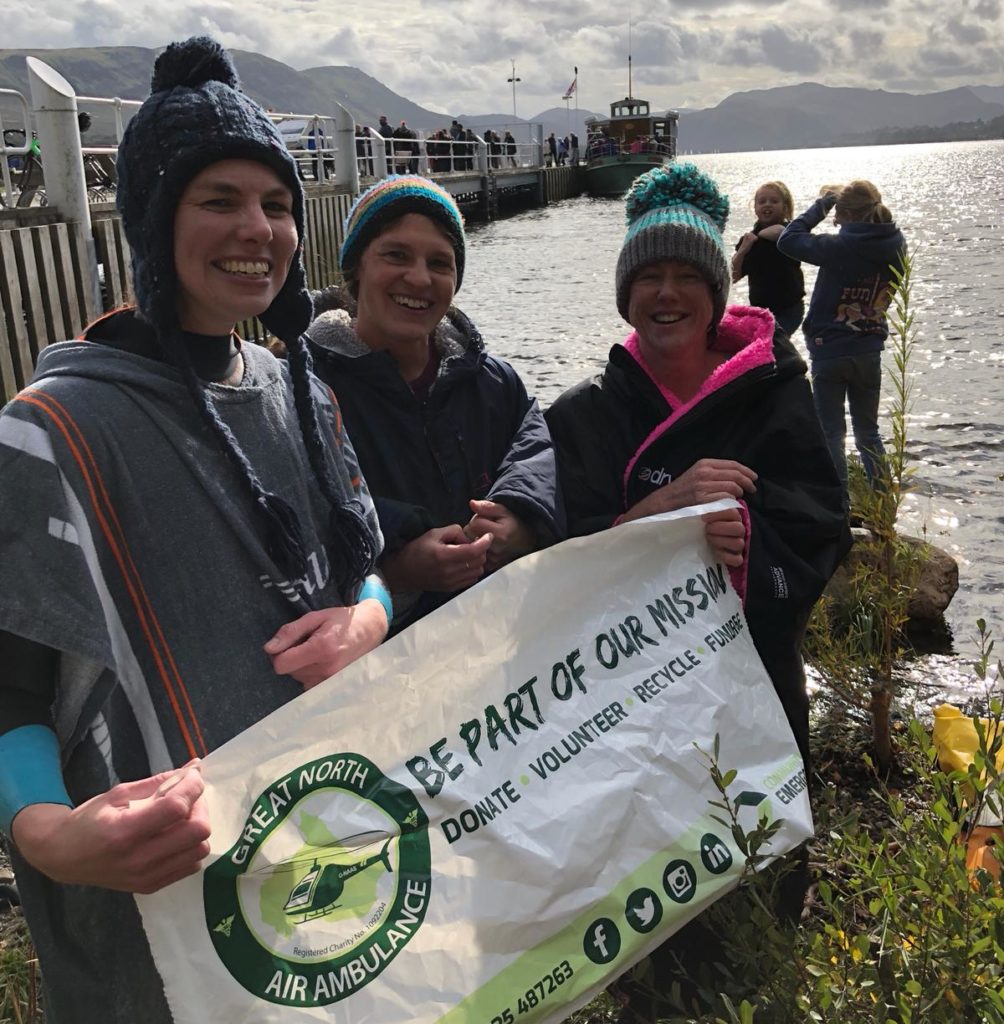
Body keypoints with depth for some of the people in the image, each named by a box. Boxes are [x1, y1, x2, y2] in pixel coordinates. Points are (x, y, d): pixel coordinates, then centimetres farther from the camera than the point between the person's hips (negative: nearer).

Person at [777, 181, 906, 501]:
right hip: (870, 351, 5)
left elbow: (788, 239, -14)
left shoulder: (840, 247, -21)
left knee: (831, 432, 6)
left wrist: (822, 204, -4)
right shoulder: (895, 245, -5)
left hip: (830, 351, -5)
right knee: (868, 431, 19)